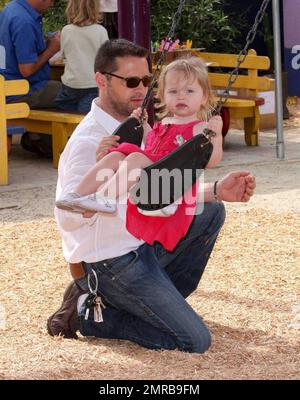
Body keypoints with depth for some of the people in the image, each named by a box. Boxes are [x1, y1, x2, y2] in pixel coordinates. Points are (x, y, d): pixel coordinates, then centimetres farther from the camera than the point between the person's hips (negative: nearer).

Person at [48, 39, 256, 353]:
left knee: (211, 212, 12)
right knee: (196, 341, -14)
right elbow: (68, 219, -32)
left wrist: (216, 191, 0)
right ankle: (89, 314, -2)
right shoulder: (88, 141, -22)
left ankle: (159, 305, 12)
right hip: (109, 264, -9)